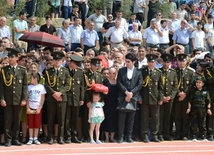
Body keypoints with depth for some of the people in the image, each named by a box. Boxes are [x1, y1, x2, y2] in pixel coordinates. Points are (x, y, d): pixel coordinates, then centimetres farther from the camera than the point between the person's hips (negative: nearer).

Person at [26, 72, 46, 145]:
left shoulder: (41, 87, -1)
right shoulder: (29, 87, 3)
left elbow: (43, 99, -1)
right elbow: (27, 98, 5)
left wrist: (39, 108, -7)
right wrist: (27, 108, -4)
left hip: (38, 108, -1)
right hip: (30, 108, 1)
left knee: (37, 123, 1)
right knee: (30, 123, 0)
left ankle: (35, 138, 8)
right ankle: (30, 139, 4)